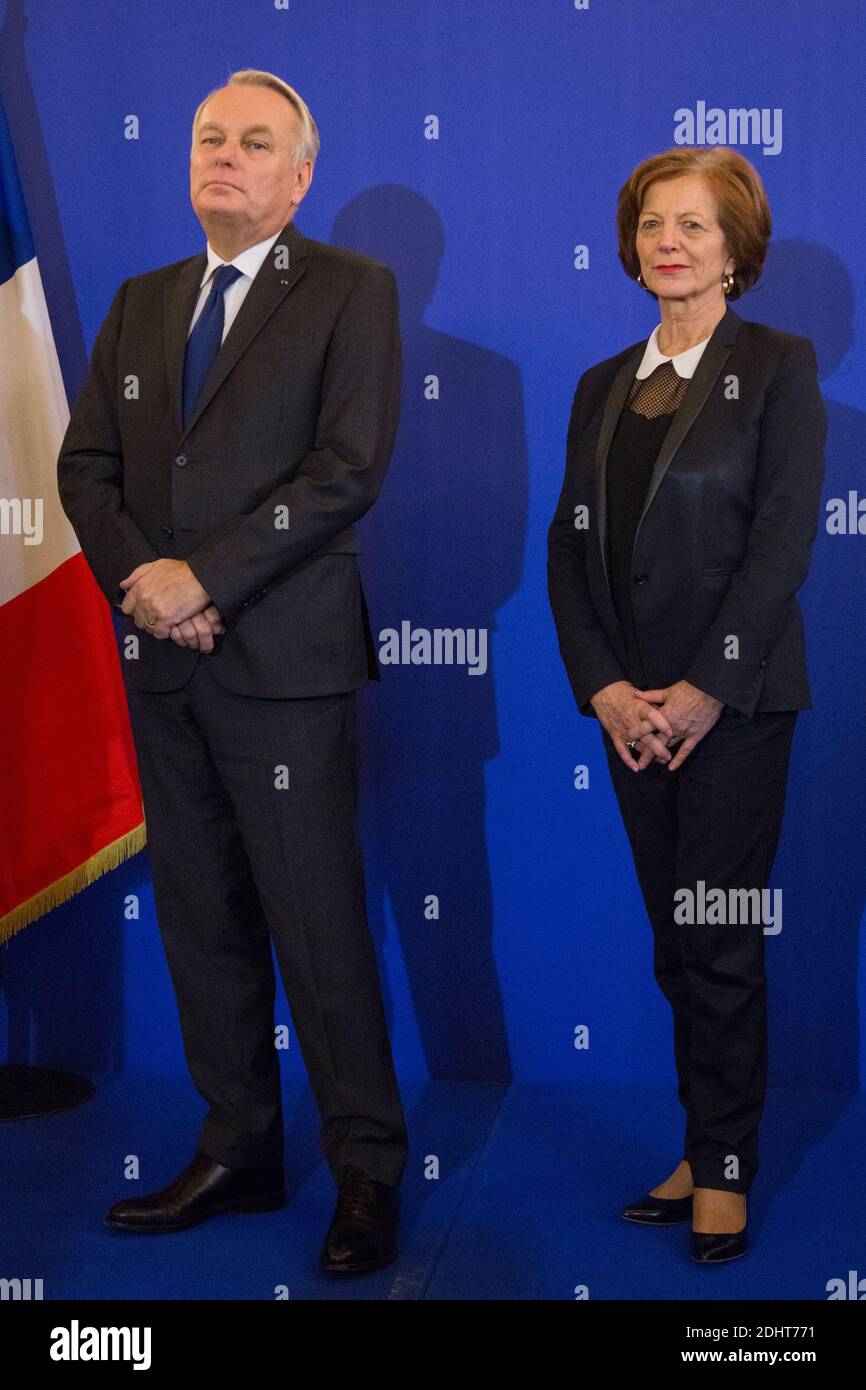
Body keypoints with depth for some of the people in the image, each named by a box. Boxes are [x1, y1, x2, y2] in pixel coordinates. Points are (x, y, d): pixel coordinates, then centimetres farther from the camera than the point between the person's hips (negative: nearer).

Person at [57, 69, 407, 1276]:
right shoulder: (141, 303, 17)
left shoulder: (351, 291, 0)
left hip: (284, 659, -6)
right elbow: (85, 465, 12)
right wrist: (138, 574, -6)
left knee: (318, 925, -3)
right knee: (201, 924, 10)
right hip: (163, 665, 6)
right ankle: (239, 1153, 22)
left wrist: (205, 577, -15)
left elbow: (350, 467, -12)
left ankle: (369, 1171, 10)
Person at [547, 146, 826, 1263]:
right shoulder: (603, 387, 13)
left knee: (720, 941, -1)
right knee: (673, 941, 9)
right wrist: (605, 689, -4)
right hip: (629, 706, 5)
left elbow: (782, 541, -10)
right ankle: (701, 1149, 19)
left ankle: (726, 1168, 11)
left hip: (734, 701, -5)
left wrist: (703, 691, -15)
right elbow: (568, 547, 9)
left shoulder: (778, 367, -2)